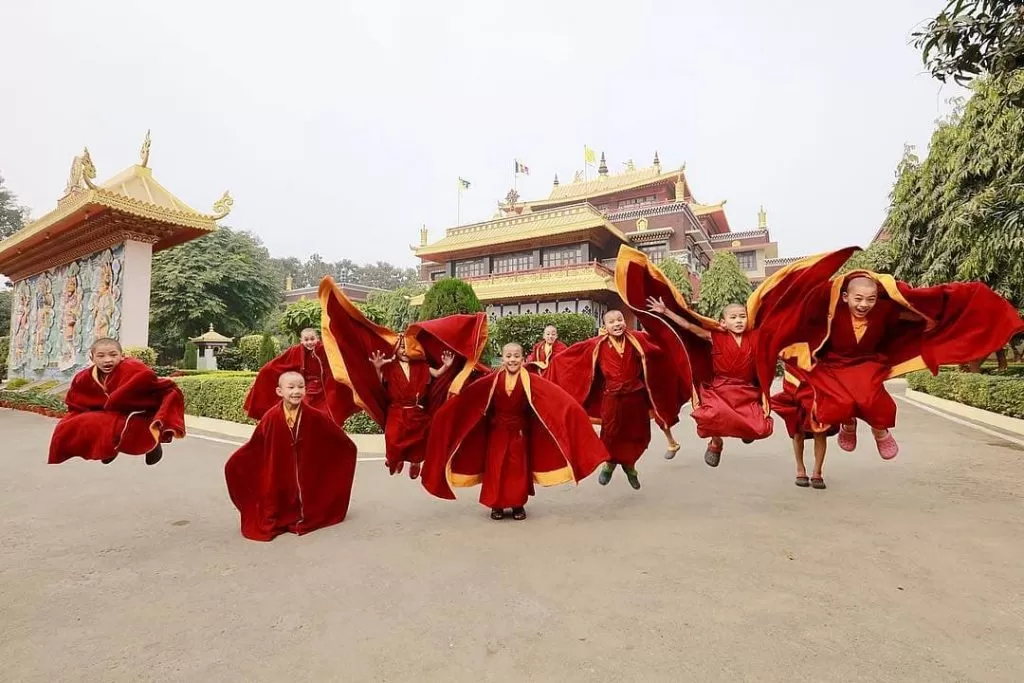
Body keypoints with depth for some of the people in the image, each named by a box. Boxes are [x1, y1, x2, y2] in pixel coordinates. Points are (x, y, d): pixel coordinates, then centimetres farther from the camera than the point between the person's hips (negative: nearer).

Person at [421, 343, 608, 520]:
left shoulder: (530, 380, -9)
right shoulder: (493, 379, -7)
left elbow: (554, 395, -16)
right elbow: (468, 396, -9)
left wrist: (569, 408, -29)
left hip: (519, 432, -1)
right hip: (497, 430, 1)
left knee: (518, 469, 6)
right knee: (495, 468, 5)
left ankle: (518, 505, 22)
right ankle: (496, 505, 20)